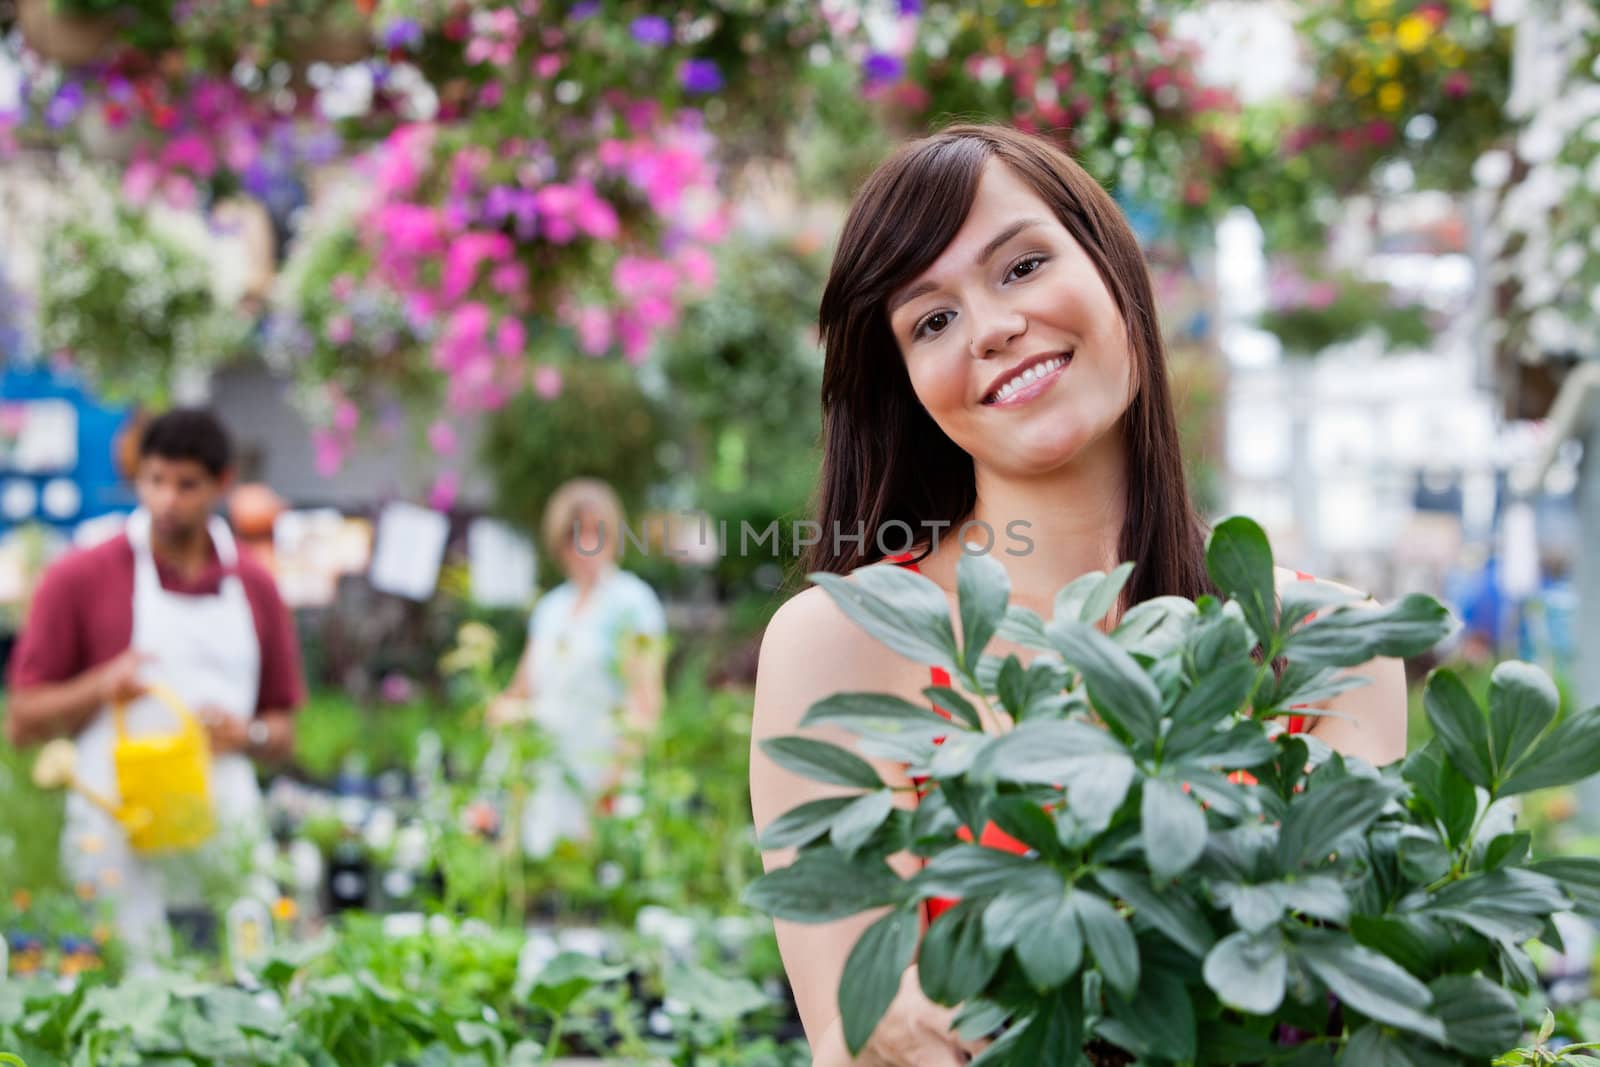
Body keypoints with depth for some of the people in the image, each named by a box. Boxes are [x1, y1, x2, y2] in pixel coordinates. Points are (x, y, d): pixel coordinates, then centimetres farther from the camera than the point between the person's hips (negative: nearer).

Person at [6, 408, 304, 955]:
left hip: (227, 844, 3)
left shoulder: (255, 588, 13)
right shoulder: (80, 578, 3)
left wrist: (247, 734, -5)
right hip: (121, 844, -3)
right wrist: (100, 689, -14)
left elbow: (283, 734, 17)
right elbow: (22, 722, 3)